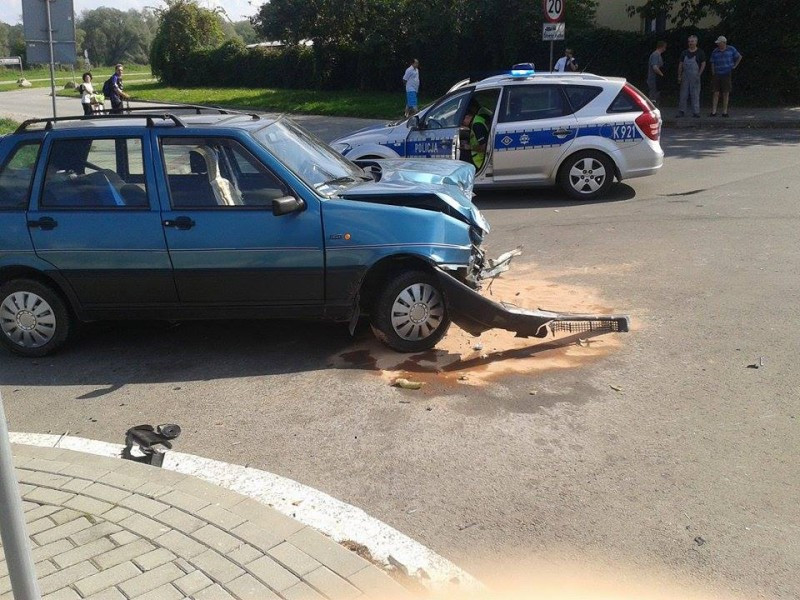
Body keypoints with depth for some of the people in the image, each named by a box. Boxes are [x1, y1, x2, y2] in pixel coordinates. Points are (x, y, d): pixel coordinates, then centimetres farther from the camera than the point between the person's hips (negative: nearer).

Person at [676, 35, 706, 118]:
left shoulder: (700, 52, 2)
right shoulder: (684, 53, 10)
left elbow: (703, 64, 2)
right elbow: (680, 64, 11)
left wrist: (699, 75, -7)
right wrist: (679, 76, 4)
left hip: (695, 77, -2)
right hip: (685, 77, 2)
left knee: (695, 95, -1)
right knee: (683, 94, 3)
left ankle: (696, 112, 2)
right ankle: (681, 111, 10)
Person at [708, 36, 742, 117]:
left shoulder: (731, 49, 2)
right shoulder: (715, 51, 5)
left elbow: (739, 57, 14)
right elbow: (712, 64, 9)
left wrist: (734, 66, 8)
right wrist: (713, 74, 1)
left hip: (727, 74, -1)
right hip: (717, 75, 1)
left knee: (726, 93, 2)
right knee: (716, 93, -3)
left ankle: (725, 112, 7)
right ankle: (713, 112, -3)